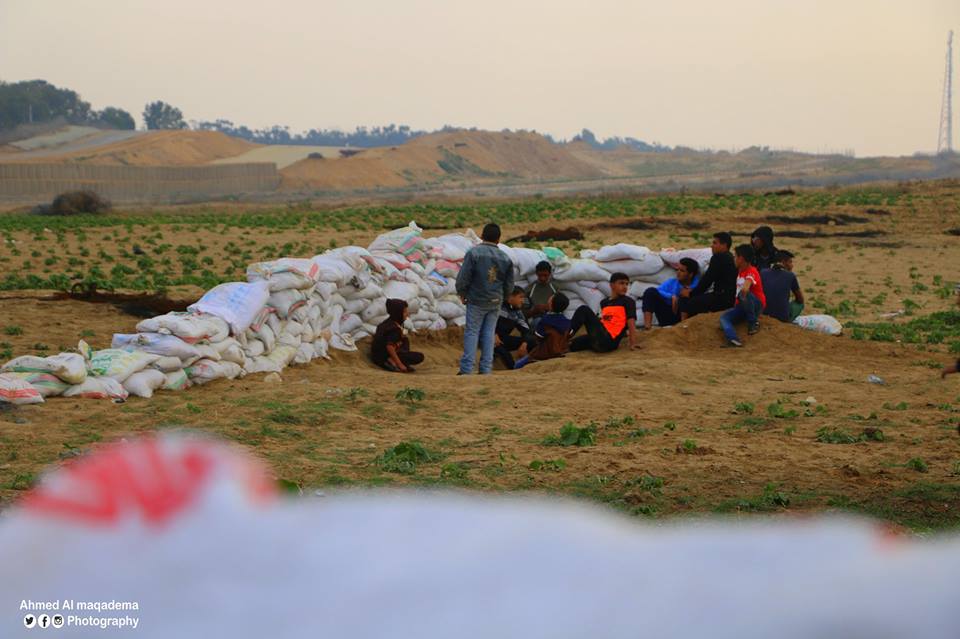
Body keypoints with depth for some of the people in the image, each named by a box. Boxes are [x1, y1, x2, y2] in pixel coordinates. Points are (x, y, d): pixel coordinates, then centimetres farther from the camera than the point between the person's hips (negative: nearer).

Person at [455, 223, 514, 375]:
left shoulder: (474, 253, -9)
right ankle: (486, 368, 6)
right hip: (496, 302, 3)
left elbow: (463, 278, -10)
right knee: (488, 334, 8)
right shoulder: (506, 258, 4)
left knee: (471, 332, 0)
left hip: (476, 301, -3)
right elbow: (509, 285, 8)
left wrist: (462, 293, 6)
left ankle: (467, 368, -5)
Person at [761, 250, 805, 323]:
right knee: (800, 304, 26)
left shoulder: (763, 272, 0)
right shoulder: (790, 276, -7)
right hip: (783, 317, -4)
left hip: (764, 314, 4)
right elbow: (800, 299, 6)